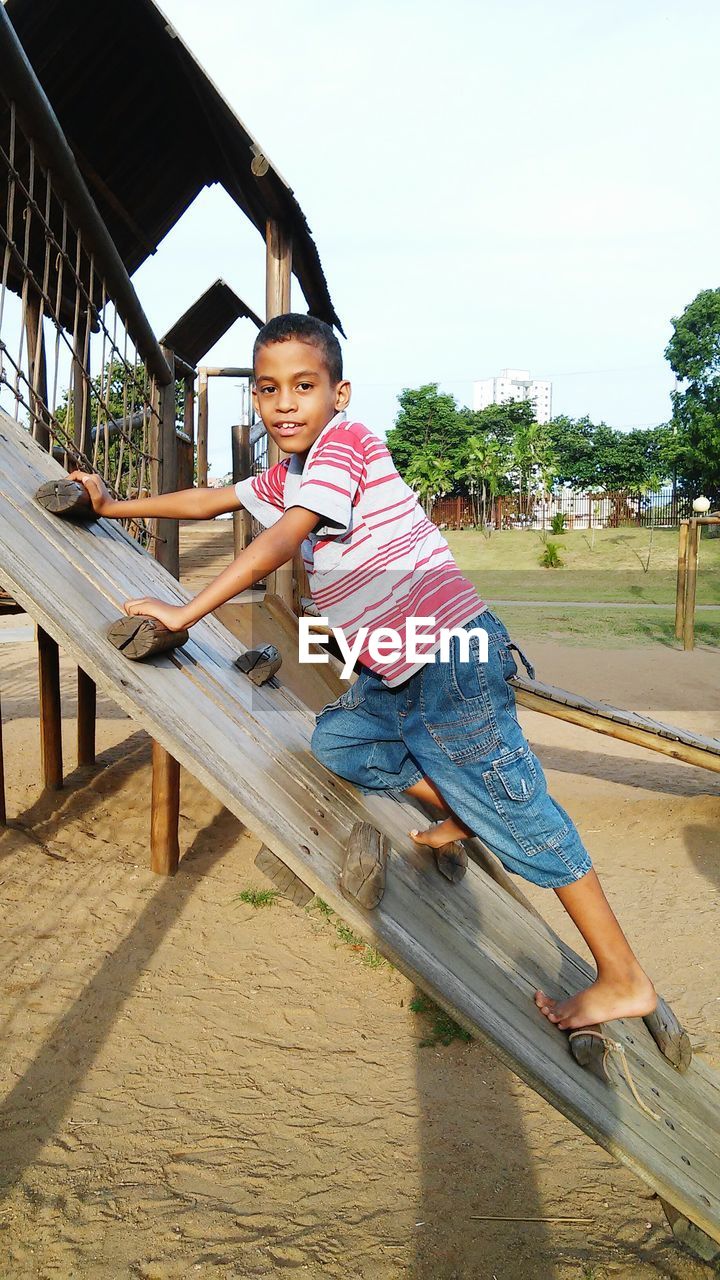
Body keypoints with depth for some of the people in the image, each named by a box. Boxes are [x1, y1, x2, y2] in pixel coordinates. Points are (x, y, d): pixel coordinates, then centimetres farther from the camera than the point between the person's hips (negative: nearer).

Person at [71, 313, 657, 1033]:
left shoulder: (344, 440, -12)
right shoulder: (283, 478, 15)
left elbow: (279, 544, -21)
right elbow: (204, 501, 28)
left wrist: (184, 613, -17)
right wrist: (112, 505, 34)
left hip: (450, 661, -9)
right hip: (395, 673, 9)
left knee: (519, 818, -3)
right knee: (334, 742, 18)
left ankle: (624, 982, 11)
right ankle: (462, 812, 24)